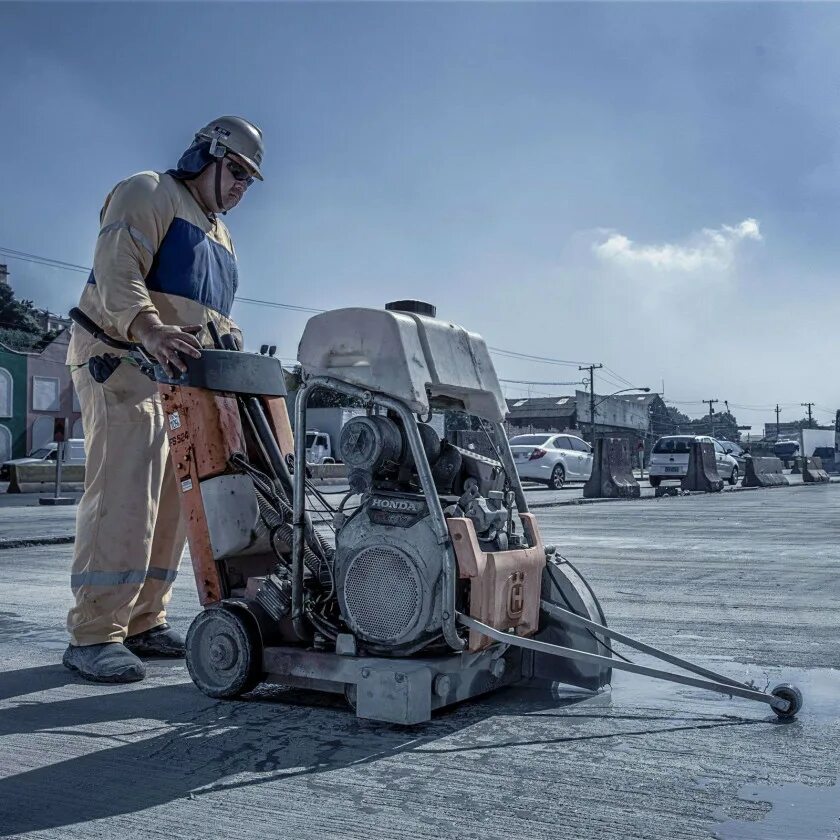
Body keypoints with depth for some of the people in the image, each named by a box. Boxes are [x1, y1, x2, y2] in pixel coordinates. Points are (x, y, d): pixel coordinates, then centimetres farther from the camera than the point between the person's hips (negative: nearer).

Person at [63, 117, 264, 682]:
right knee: (124, 492, -17)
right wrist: (150, 329, -38)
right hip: (121, 360, -9)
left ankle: (144, 622, 12)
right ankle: (94, 634, -14)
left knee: (171, 498, 5)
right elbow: (117, 273, -19)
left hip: (182, 372, 9)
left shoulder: (220, 236, 26)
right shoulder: (148, 195, -1)